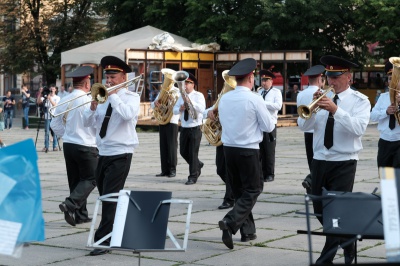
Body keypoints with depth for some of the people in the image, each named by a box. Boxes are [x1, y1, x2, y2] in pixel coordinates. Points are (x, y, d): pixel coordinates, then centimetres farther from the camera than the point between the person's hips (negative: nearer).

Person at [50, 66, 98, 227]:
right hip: (86, 146, -6)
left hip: (68, 145, 6)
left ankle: (81, 215, 17)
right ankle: (71, 204, -16)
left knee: (75, 180, 13)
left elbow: (55, 124, 8)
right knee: (90, 179, 4)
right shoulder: (90, 101, -16)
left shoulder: (64, 101, 2)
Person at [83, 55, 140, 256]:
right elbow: (88, 123, 8)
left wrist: (113, 95, -18)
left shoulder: (131, 97, -2)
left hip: (120, 155, -7)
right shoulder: (104, 98, 13)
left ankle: (103, 241, -12)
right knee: (106, 197, 13)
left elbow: (127, 115, -24)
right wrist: (93, 107, -10)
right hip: (103, 154, 7)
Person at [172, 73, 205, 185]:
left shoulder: (198, 95, -6)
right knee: (183, 152, 12)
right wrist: (180, 109, -11)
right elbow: (174, 110, 12)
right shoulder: (182, 96, 12)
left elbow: (201, 109, -22)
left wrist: (189, 101, -27)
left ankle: (193, 177, 1)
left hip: (195, 128, -6)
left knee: (193, 153, -7)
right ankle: (198, 165, 36)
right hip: (184, 128, 6)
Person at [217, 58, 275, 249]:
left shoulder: (224, 99, 2)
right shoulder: (254, 99, -14)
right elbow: (269, 127, -8)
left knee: (239, 190, 16)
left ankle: (247, 231, 21)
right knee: (252, 191, 4)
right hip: (248, 150, -6)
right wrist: (268, 117, 13)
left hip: (228, 148, 6)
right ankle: (230, 222, -15)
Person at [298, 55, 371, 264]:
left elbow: (359, 128, -21)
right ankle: (347, 245, 32)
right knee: (320, 209, 11)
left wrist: (336, 109, -30)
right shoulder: (322, 97, 8)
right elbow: (304, 126, 0)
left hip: (344, 163, -5)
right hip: (319, 161, 5)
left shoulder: (360, 101, -3)